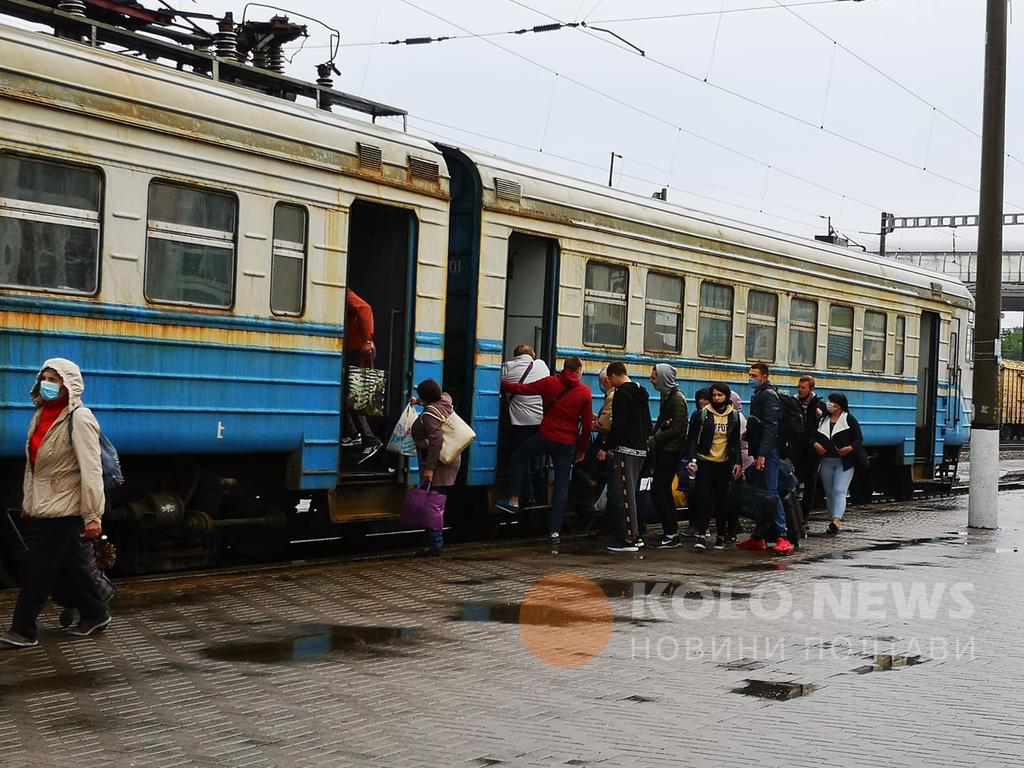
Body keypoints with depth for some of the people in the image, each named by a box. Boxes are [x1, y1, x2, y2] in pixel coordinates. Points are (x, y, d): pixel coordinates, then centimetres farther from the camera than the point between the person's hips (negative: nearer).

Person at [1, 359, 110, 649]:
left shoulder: (79, 419, -16)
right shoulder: (42, 415, 9)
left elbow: (91, 471, -20)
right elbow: (33, 463, 15)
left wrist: (93, 516, -22)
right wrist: (28, 502, 16)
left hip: (63, 508, -8)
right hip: (43, 506, 8)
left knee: (39, 569, -4)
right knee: (70, 565, 16)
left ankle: (24, 630, 3)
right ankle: (95, 614, 28)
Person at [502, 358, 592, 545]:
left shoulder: (550, 383, -3)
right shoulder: (585, 392, 0)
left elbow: (522, 389, -1)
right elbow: (587, 424, 1)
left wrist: (502, 384, 15)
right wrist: (582, 450, 10)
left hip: (545, 436, -1)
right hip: (567, 444, 1)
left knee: (520, 459, 26)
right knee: (562, 486, 6)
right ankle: (555, 531, 3)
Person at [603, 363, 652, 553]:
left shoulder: (622, 394, -13)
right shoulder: (641, 392, 16)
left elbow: (618, 425, -20)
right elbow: (647, 423, 20)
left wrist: (608, 448, -17)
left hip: (624, 450, -9)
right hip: (641, 450, 9)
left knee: (621, 494, -6)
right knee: (631, 492, 17)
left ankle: (628, 539, -7)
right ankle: (635, 535, 21)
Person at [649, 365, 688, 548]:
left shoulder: (677, 398, -13)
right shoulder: (667, 396, 14)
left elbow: (677, 429, -18)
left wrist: (655, 439, -14)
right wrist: (653, 438, -1)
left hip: (671, 450, -10)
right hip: (664, 450, 10)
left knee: (659, 490, -10)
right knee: (664, 491, 12)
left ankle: (671, 534, -6)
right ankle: (671, 533, 18)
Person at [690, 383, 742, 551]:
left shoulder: (734, 415, 6)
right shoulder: (703, 414, -2)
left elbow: (736, 441, 10)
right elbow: (694, 438, -1)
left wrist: (738, 462, 4)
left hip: (725, 463, 2)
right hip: (705, 461, -2)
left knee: (723, 500, 7)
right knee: (704, 498, -9)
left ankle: (721, 535, 15)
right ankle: (700, 535, -11)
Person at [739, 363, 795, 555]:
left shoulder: (769, 395, -10)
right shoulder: (758, 395, 20)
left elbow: (770, 427, -19)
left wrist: (762, 454, -25)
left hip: (768, 452, -10)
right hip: (760, 453, 10)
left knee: (771, 492, -14)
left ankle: (783, 537, -16)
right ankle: (759, 538, 13)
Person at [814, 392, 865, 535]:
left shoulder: (849, 419, -1)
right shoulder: (823, 420, 13)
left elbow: (859, 439, -3)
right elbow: (815, 436, 15)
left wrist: (850, 448, -21)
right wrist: (816, 444, -7)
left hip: (844, 462, -6)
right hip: (826, 461, 6)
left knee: (839, 491, -15)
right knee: (829, 493, 9)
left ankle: (836, 521, -26)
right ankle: (835, 522, 19)